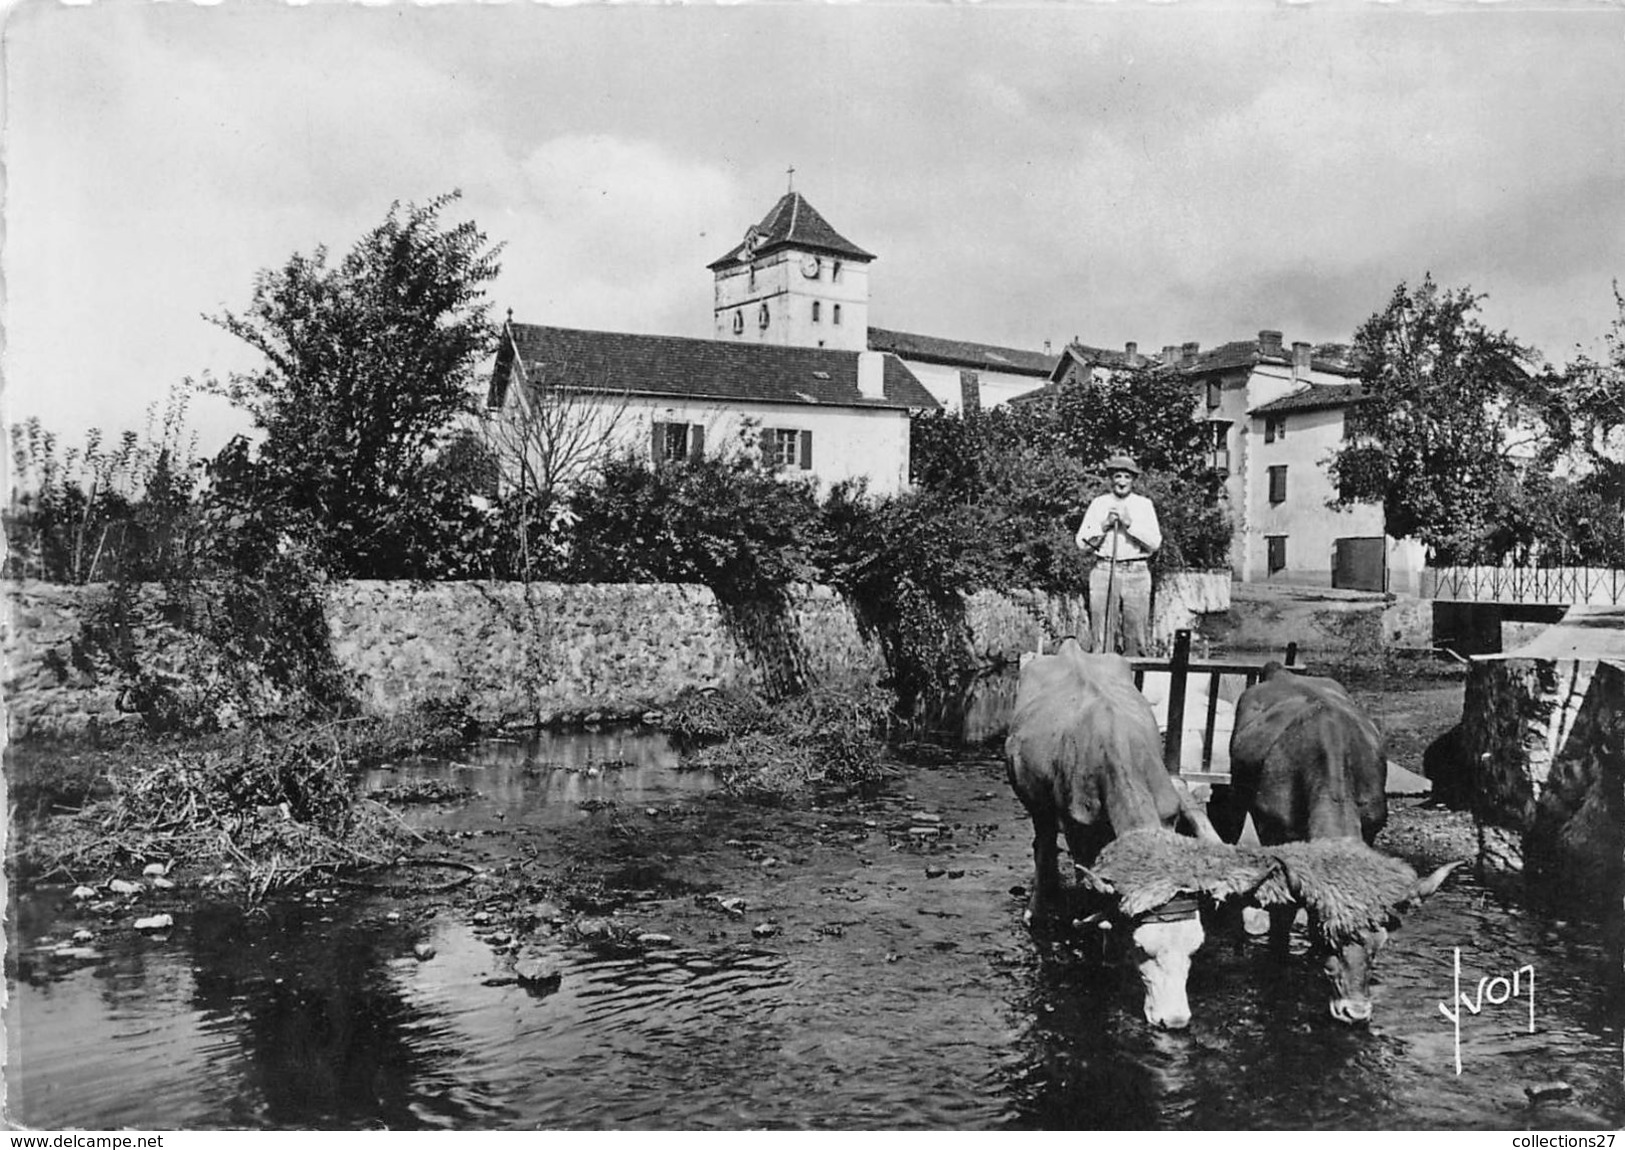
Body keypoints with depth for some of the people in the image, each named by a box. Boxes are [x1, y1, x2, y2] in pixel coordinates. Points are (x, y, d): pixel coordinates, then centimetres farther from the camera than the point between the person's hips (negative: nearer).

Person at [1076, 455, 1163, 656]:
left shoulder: (1144, 504, 9)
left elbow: (1155, 543, -1)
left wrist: (1129, 524, -10)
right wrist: (1104, 525, -7)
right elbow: (1082, 542, 6)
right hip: (1104, 571, 0)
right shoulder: (1098, 503, 10)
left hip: (1136, 573, 0)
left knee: (1137, 637, -1)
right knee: (1101, 637, -3)